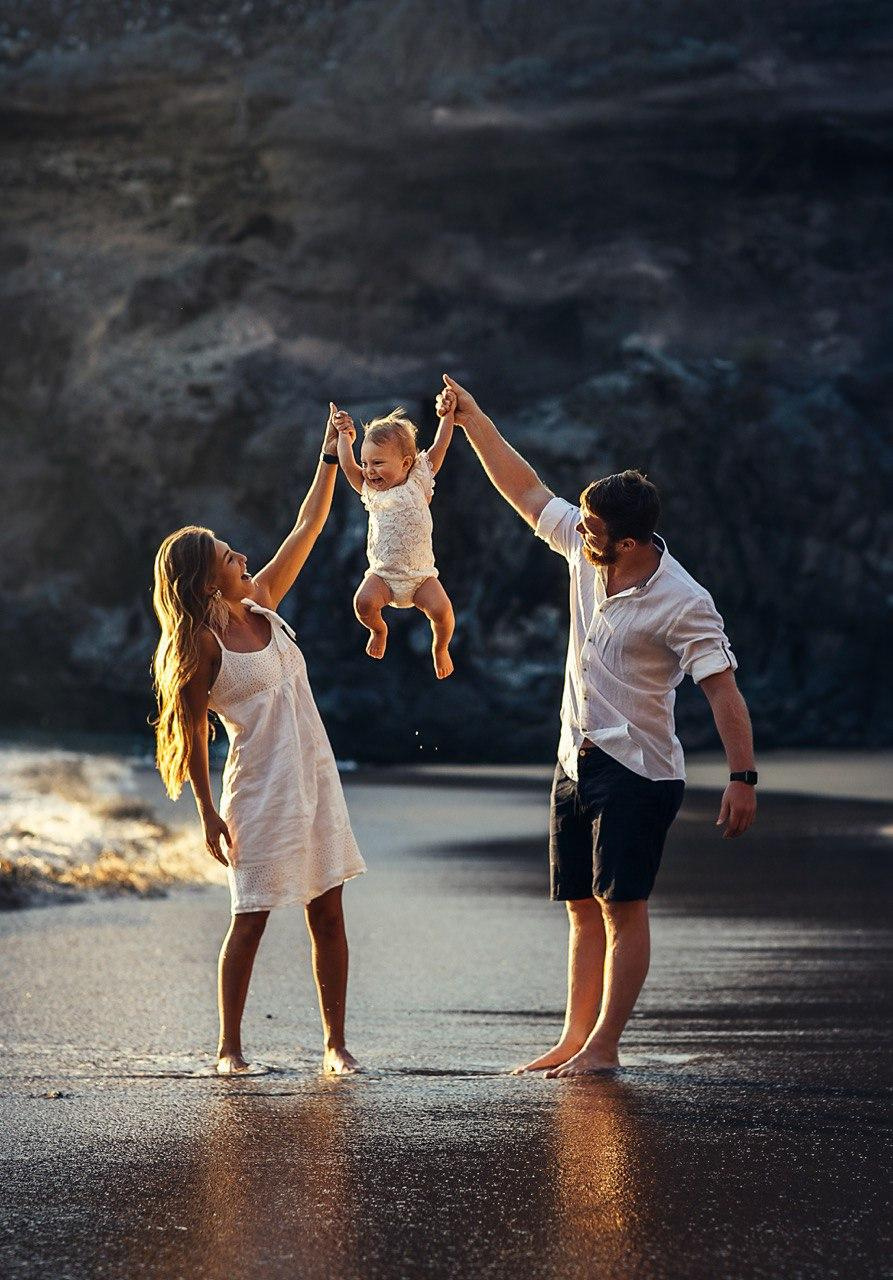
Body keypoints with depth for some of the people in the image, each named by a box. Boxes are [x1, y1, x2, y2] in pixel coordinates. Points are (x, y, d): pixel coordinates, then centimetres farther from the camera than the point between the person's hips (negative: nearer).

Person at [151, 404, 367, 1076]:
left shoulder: (260, 604, 8)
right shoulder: (203, 643, -9)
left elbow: (308, 529, 12)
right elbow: (189, 726, -7)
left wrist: (331, 454, 9)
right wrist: (209, 812, -9)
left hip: (314, 779, 7)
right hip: (260, 788, -7)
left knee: (327, 913, 5)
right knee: (251, 919, -4)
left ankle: (335, 1042, 10)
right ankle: (230, 1048, 5)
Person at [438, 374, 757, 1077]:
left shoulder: (682, 603, -18)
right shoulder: (585, 550, 2)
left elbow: (724, 689, -20)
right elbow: (526, 490, 14)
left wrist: (743, 778, -27)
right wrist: (472, 419, 12)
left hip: (638, 770, -8)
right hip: (576, 762, 8)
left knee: (623, 909, -4)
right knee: (585, 911, 11)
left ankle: (603, 1046, -1)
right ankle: (574, 1041, 16)